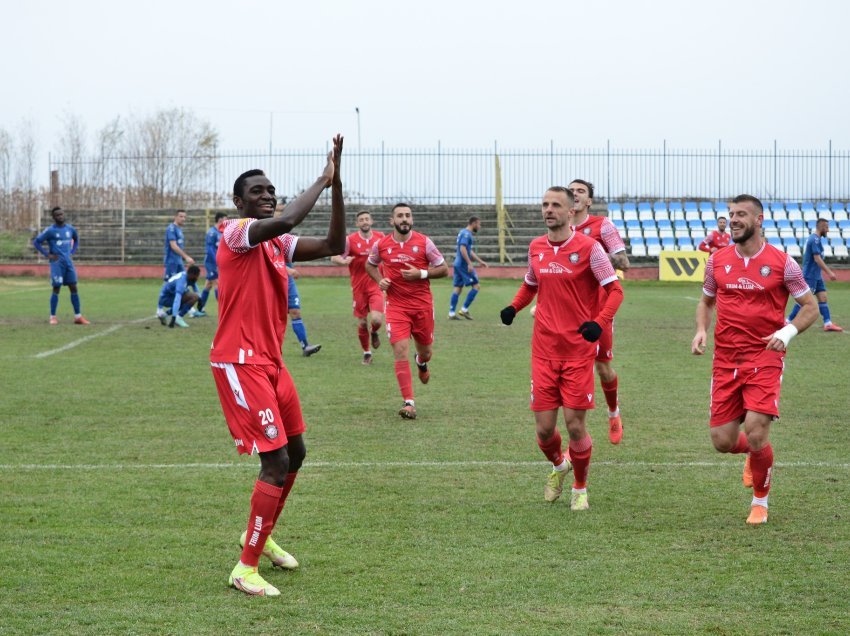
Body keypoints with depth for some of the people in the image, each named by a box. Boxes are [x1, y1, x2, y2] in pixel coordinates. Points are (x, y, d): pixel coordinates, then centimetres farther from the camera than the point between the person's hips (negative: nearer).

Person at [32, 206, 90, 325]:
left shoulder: (70, 229, 9)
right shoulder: (50, 231, -6)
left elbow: (76, 239, 29)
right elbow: (36, 242, -4)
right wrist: (47, 254, -9)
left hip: (68, 262, 5)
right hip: (57, 262, -5)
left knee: (73, 288, 2)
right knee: (56, 288, -6)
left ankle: (78, 316, 6)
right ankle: (53, 317, 3)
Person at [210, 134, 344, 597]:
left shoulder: (278, 243, 12)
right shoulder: (236, 232, -13)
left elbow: (334, 245, 6)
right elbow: (286, 221, -32)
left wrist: (336, 184, -1)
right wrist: (322, 180, -19)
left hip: (270, 362, 9)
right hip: (240, 363, -9)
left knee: (295, 454, 19)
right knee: (276, 462, -13)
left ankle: (259, 536, 38)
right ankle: (246, 568, -5)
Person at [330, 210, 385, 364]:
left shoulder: (380, 237, 1)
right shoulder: (350, 240, -6)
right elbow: (334, 257, -7)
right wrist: (343, 261, -28)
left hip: (376, 286, 0)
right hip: (359, 288, 0)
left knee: (376, 319, -18)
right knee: (362, 323, 5)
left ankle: (374, 333, 18)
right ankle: (366, 353, 26)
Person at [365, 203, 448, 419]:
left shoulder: (424, 242, -6)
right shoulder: (381, 245, -2)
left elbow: (444, 269, -1)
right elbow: (370, 265, 18)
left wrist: (421, 274, -17)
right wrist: (380, 280, -2)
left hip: (422, 304, 0)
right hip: (396, 306, 0)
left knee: (425, 350, 14)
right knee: (400, 351, -13)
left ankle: (422, 362, 55)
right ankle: (409, 403, -12)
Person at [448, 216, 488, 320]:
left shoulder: (464, 233, 19)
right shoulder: (466, 234, -12)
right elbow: (462, 249, -23)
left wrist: (480, 261, 30)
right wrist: (470, 263, -26)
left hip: (458, 264, 10)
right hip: (464, 264, -10)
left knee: (458, 288, 9)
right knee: (476, 286, -3)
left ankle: (451, 313, 6)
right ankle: (464, 309, -3)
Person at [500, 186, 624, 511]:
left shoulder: (588, 248, -8)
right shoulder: (536, 247, 7)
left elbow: (615, 290, -7)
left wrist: (599, 323, -23)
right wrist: (514, 307, 3)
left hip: (579, 349, -4)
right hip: (544, 348, 4)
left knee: (574, 425, -4)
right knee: (544, 428, 2)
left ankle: (580, 488, 20)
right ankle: (558, 466, 36)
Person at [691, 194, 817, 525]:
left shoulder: (782, 263, -5)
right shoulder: (717, 261, 5)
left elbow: (810, 306, 2)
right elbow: (706, 301, 21)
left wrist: (787, 332, -15)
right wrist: (701, 330, 1)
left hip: (765, 359, -3)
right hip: (725, 361, 4)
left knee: (756, 434, -15)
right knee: (722, 441, 0)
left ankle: (760, 500, 12)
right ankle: (755, 453, 38)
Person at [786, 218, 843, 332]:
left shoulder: (812, 238, 14)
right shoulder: (815, 239, -16)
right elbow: (817, 259, -22)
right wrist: (829, 272, -21)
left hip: (816, 276, 10)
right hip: (810, 275, -10)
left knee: (823, 298, 4)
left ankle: (828, 323, 1)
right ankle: (788, 321, 0)